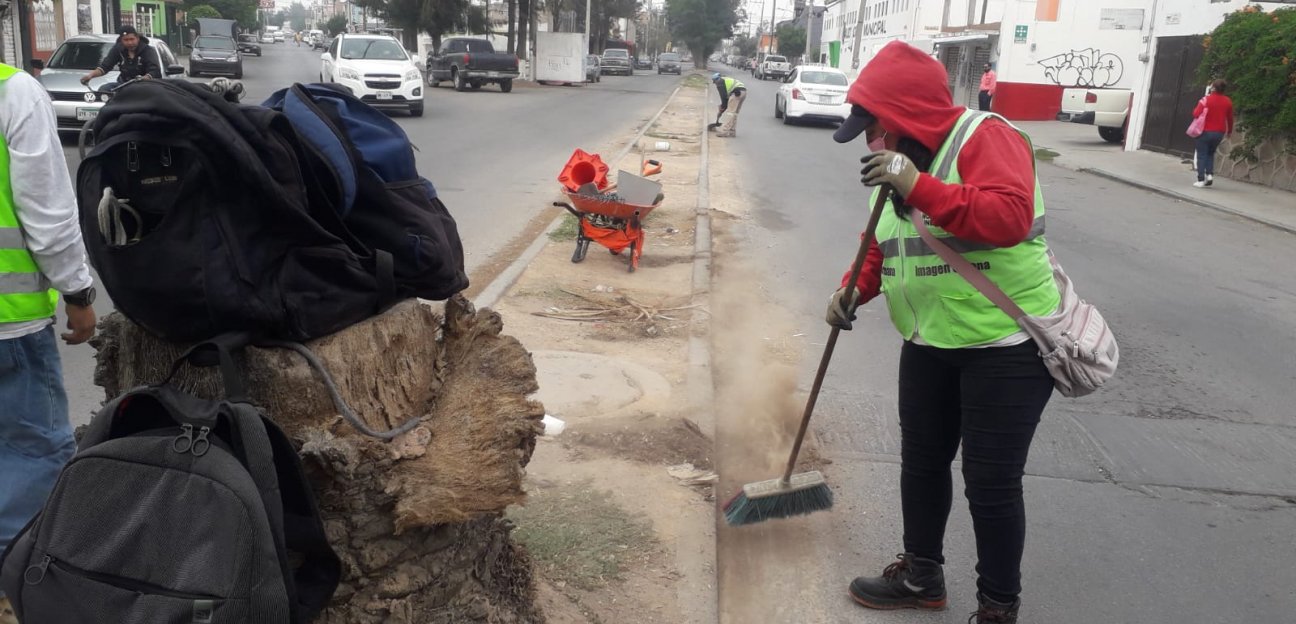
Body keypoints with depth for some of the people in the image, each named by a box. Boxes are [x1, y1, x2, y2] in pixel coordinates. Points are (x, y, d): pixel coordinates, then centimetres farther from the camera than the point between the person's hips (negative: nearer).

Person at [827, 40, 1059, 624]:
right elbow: (884, 245, 16)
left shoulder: (986, 137, -16)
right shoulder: (899, 160, 9)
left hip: (1006, 343, -8)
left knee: (991, 483, 0)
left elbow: (1009, 217, -33)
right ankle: (921, 575, 36)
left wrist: (919, 187, -36)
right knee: (921, 461, 17)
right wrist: (855, 288, -2)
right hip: (929, 344, 8)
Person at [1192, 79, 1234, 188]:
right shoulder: (1228, 101, 3)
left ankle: (1201, 180, -2)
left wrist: (1196, 109, 8)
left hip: (1205, 131, -4)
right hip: (1219, 132, 4)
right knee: (1210, 153, 21)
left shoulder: (1206, 99, -12)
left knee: (1202, 155, 3)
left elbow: (1196, 114, -14)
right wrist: (1229, 131, 22)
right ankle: (1210, 174, 4)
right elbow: (1230, 118, 9)